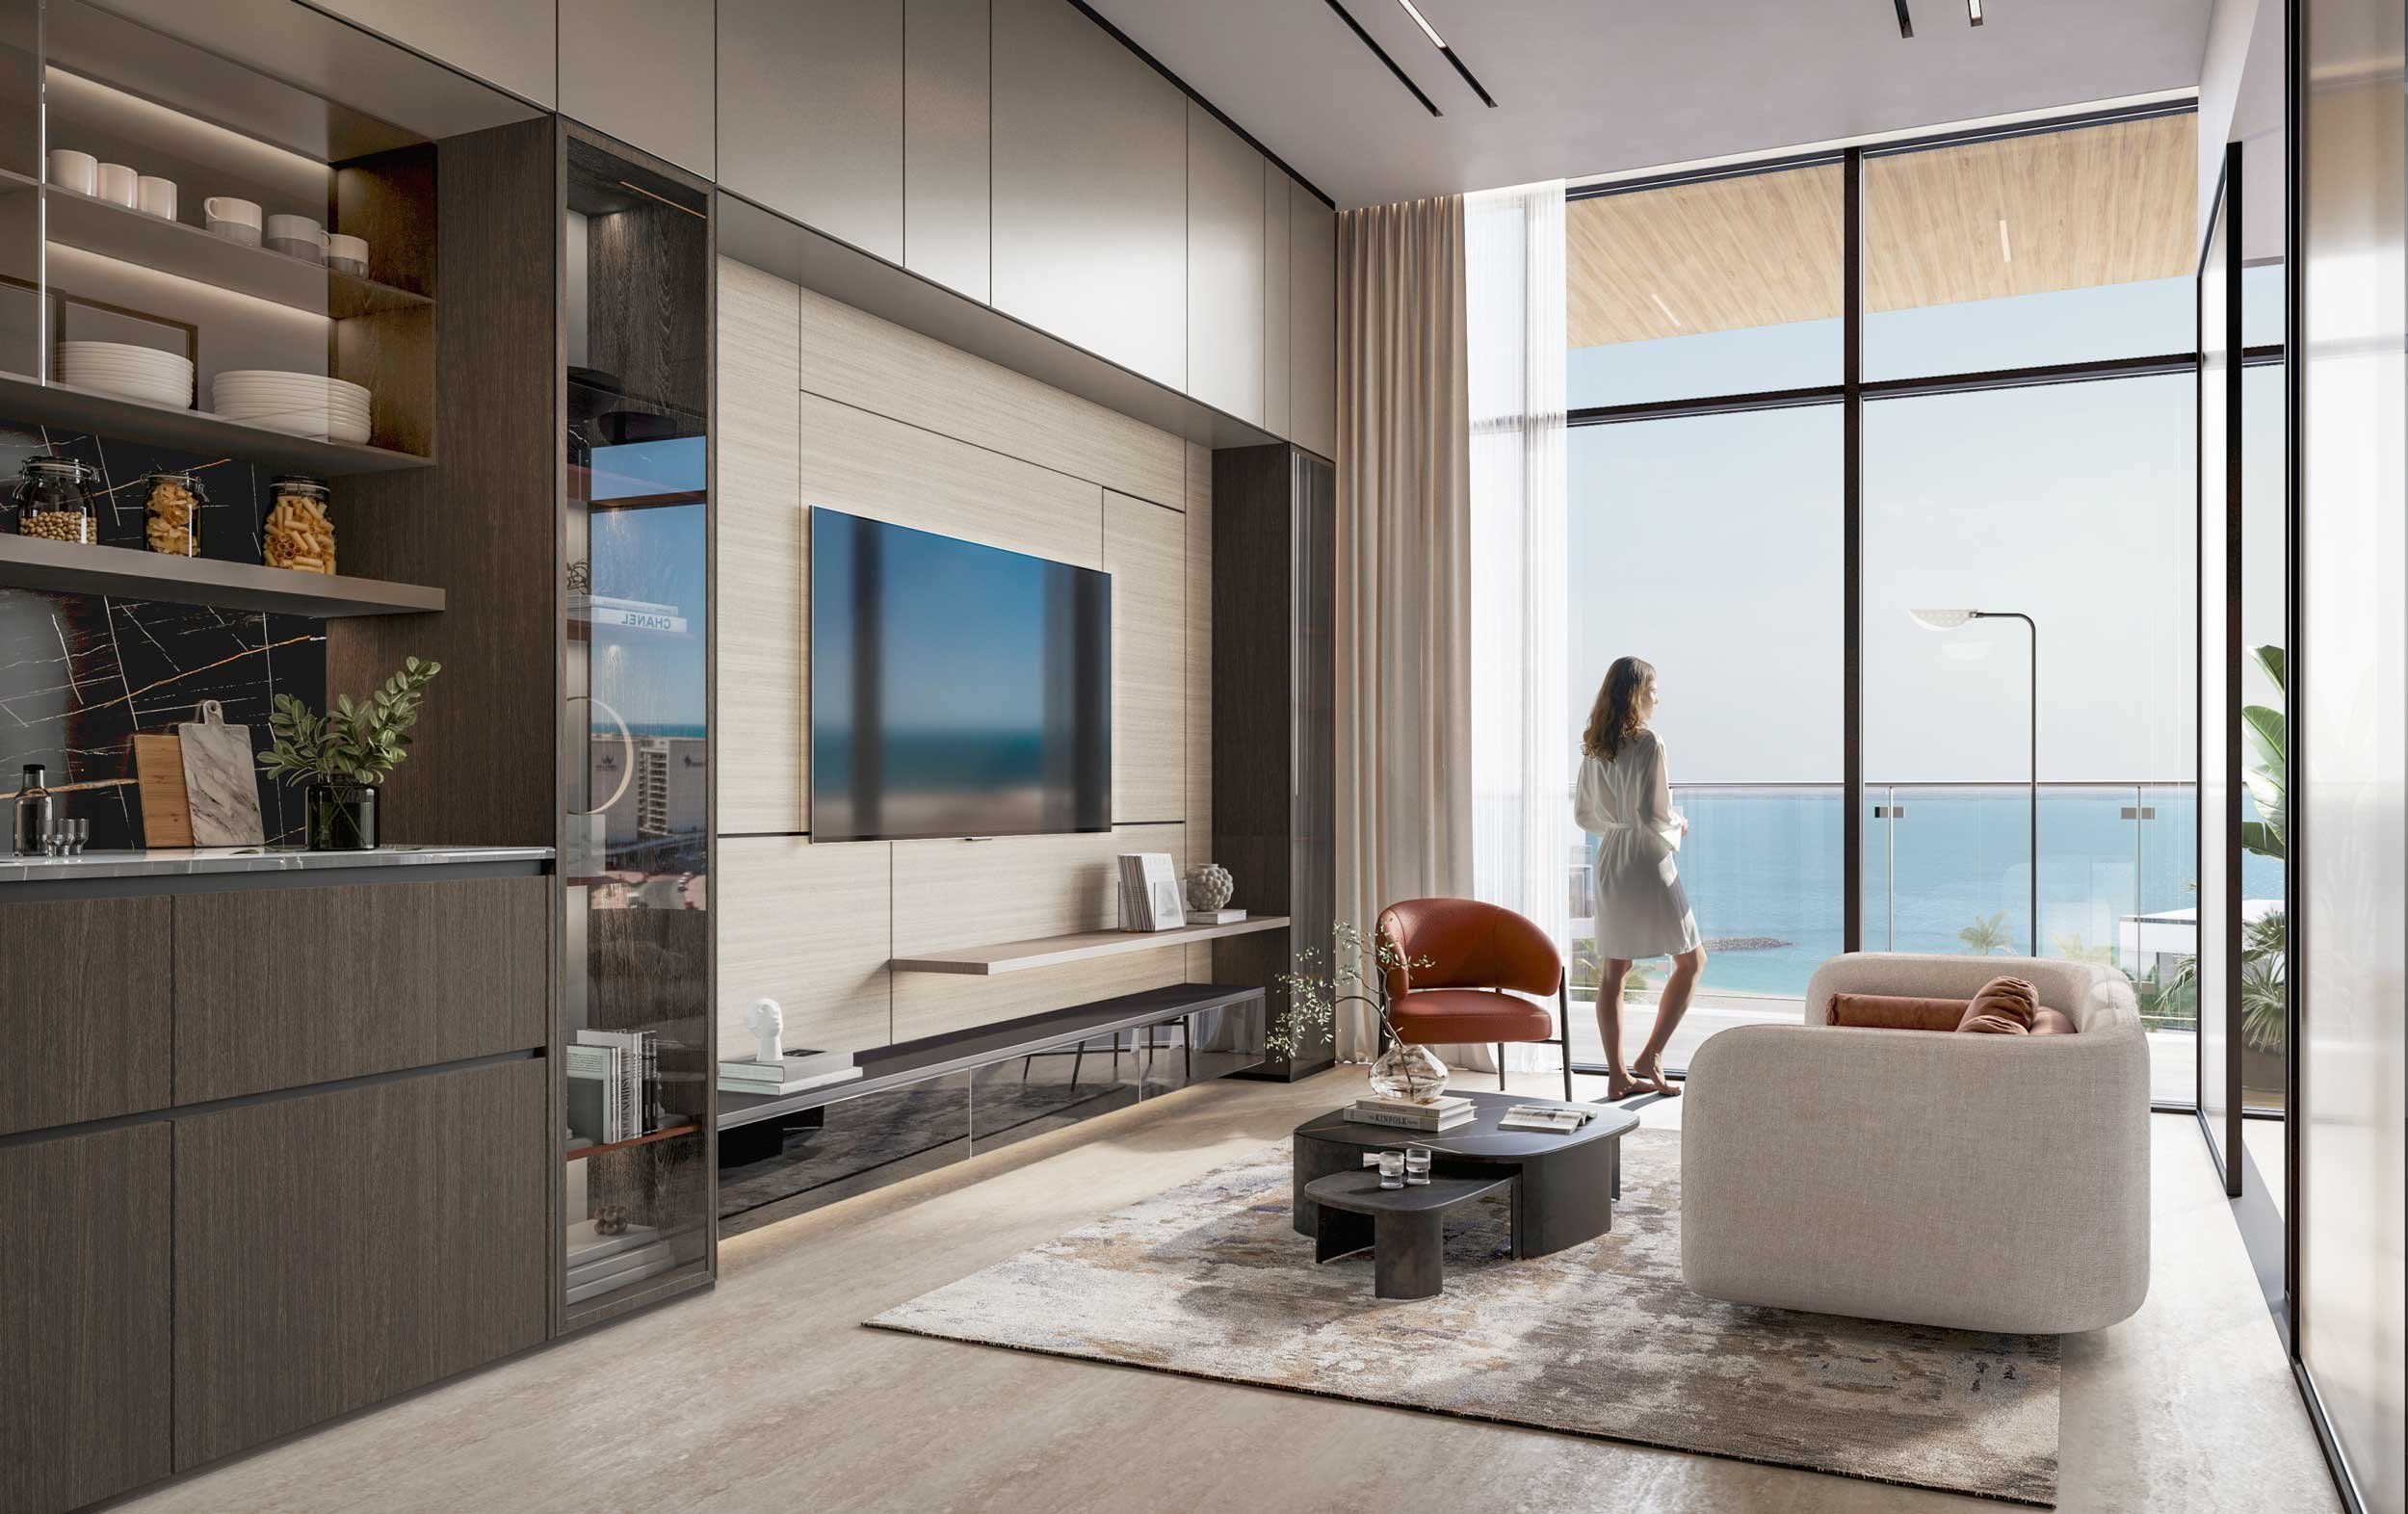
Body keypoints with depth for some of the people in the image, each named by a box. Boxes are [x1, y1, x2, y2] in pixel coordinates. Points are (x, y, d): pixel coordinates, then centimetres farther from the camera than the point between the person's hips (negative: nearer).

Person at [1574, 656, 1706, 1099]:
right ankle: (1650, 1057, 5)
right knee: (1691, 960, 10)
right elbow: (1650, 815, -19)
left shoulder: (1593, 748, 7)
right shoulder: (1647, 743, -15)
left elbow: (1583, 814, 12)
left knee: (1613, 971, 8)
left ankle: (1617, 1075, 12)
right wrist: (1677, 827, 0)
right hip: (1648, 863, -7)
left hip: (1609, 863, 7)